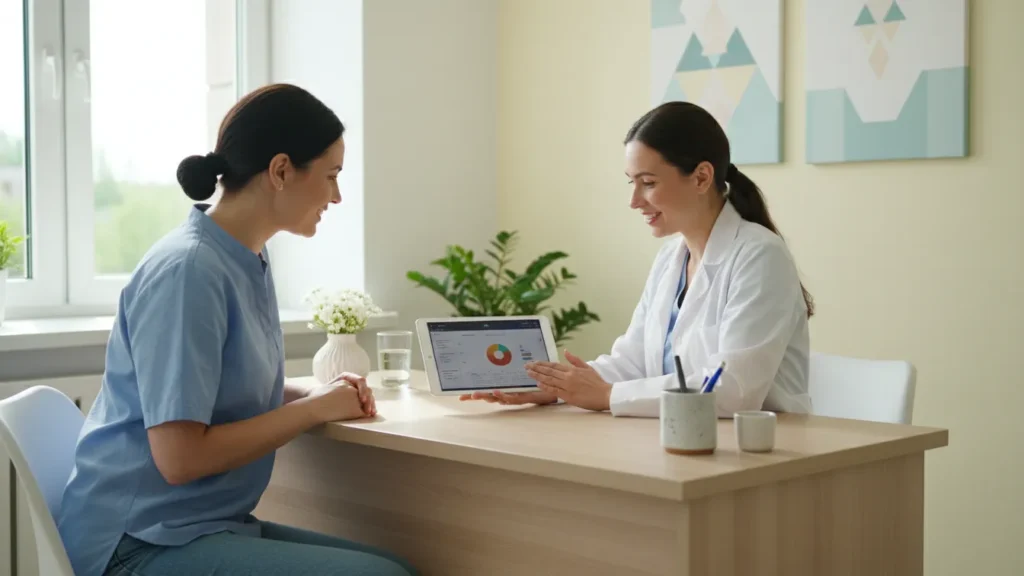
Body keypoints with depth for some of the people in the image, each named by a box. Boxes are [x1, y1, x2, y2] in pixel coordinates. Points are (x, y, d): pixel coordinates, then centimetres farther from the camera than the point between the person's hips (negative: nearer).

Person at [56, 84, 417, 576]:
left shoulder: (252, 261, 6)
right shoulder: (188, 271, -20)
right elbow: (180, 457, -23)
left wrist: (318, 394, 0)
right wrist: (314, 408, -13)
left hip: (215, 525, 9)